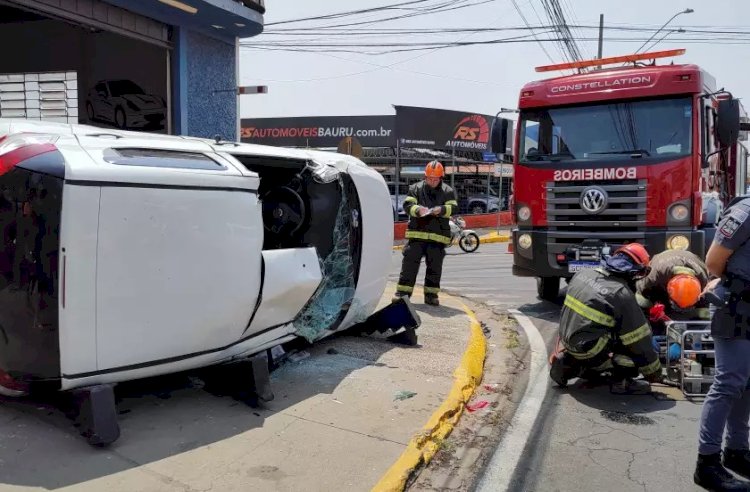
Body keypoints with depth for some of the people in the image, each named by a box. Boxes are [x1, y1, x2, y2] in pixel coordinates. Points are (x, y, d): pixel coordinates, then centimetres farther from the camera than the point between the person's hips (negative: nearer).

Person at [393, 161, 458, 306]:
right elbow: (407, 205, -1)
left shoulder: (448, 191, 9)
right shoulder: (415, 188, 8)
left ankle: (431, 294, 15)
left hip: (438, 236, 1)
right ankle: (403, 292, 5)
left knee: (434, 266, 5)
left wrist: (442, 210, -21)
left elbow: (453, 208, -1)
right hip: (416, 233, 0)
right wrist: (417, 209, -21)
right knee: (410, 263, -1)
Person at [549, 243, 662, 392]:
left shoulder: (582, 275, 2)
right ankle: (621, 380, 0)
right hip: (588, 352, -7)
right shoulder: (622, 295, -17)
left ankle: (568, 364, 17)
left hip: (568, 341, 7)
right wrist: (654, 373, 4)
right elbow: (640, 341, -10)